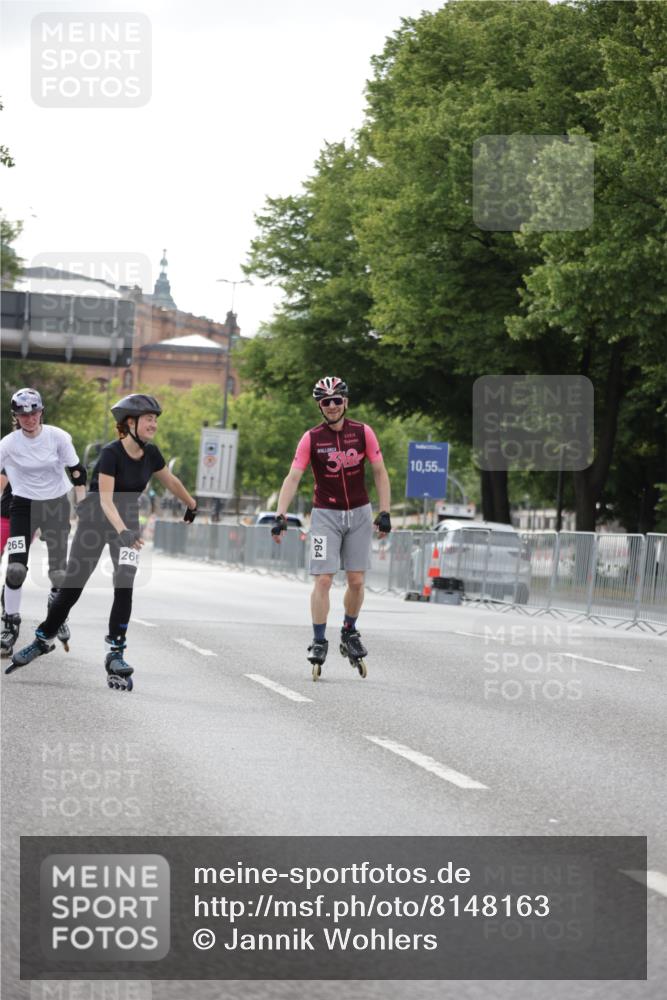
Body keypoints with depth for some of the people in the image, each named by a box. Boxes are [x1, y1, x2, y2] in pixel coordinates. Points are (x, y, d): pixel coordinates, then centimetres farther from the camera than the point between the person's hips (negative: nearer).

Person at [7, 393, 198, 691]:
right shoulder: (111, 453, -22)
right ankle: (43, 640, 20)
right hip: (94, 521, -4)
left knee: (125, 586, -15)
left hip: (127, 524, 4)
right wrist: (122, 530, -44)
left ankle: (115, 653, -11)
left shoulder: (150, 454, -5)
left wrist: (192, 506, 27)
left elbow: (171, 481, 15)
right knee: (71, 588, 0)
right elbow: (105, 500, -30)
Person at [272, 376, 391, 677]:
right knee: (323, 579, -10)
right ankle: (319, 642, -3)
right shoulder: (311, 438, -8)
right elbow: (292, 478, -10)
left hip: (359, 514, 2)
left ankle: (349, 633, 25)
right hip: (326, 514, -2)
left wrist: (384, 513, -5)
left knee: (356, 581, 4)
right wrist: (281, 516, -20)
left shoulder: (363, 433, -5)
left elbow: (379, 472, 1)